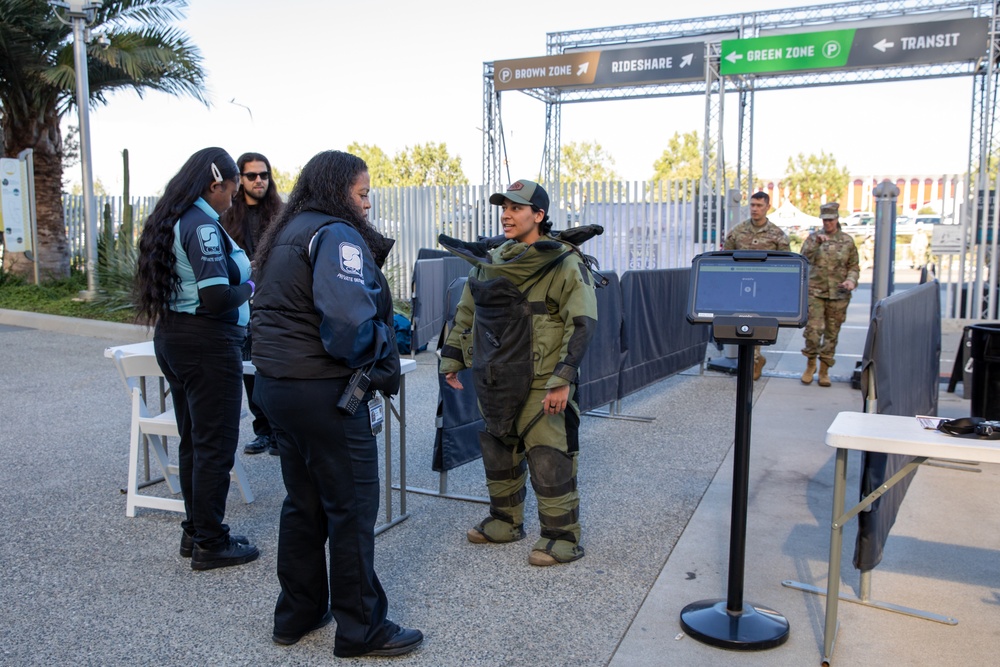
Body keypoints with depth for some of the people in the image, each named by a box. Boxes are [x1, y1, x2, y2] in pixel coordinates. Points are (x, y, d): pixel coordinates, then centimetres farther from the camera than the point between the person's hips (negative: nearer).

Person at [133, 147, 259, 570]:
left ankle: (194, 531, 28)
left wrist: (238, 269, 8)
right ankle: (210, 543, 11)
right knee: (215, 444, 1)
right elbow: (217, 299, -24)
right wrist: (249, 287, -5)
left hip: (172, 338, 10)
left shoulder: (170, 219, 12)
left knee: (192, 440, 17)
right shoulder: (203, 225, -18)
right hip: (207, 344, -10)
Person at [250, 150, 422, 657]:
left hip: (275, 384, 9)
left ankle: (297, 614, 31)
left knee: (303, 502, 19)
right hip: (326, 392, -9)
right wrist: (380, 356, -10)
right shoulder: (337, 235, -15)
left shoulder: (287, 234, 16)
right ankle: (361, 629, 14)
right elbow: (350, 321, -28)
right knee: (353, 509, 2)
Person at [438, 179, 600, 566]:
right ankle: (505, 521, 34)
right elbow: (466, 313, 20)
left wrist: (563, 379, -20)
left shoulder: (564, 263, -9)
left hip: (540, 382, -7)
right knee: (498, 451, 16)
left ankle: (563, 537, 10)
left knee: (548, 459, -5)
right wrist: (451, 359, 18)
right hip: (496, 379, 7)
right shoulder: (491, 261, 11)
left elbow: (582, 324, -14)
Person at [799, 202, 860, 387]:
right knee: (812, 330, -11)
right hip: (815, 291, -1)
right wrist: (816, 242, -21)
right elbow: (805, 258, -8)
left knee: (831, 333, 6)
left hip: (838, 294, 1)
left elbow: (854, 266, 12)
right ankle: (810, 364, 10)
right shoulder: (813, 237, 6)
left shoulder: (847, 241, 8)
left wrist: (851, 280, -6)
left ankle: (824, 371, 16)